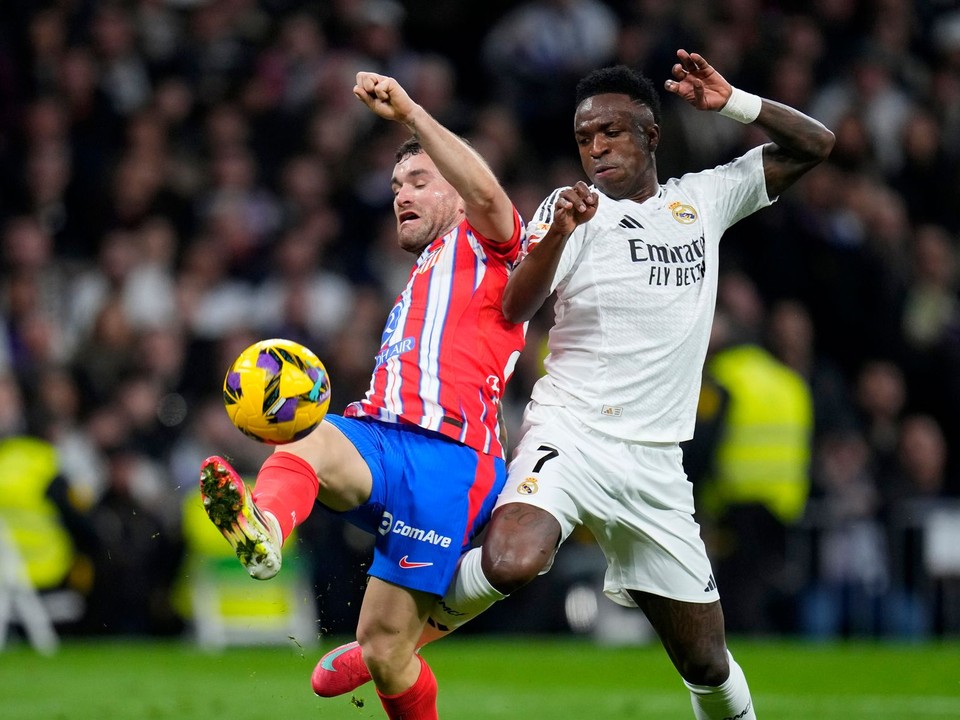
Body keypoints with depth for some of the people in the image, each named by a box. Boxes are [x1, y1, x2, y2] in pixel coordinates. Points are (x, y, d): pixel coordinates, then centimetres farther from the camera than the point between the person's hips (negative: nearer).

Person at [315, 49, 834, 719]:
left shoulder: (704, 199, 12)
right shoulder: (575, 209, 2)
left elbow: (815, 145, 17)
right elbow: (516, 308, -12)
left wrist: (732, 103, 2)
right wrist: (558, 232, -29)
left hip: (655, 463, 3)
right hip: (571, 432, -3)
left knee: (706, 661, 4)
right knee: (511, 563, -33)